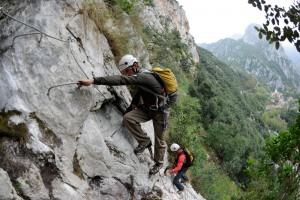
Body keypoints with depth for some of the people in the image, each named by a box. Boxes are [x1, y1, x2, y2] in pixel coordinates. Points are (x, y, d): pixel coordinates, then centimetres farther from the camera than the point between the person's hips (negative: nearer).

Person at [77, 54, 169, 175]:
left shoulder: (144, 77, -29)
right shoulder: (140, 78, 0)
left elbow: (121, 80, -43)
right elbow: (137, 97, 17)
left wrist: (93, 81, -51)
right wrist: (128, 110, 13)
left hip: (160, 111, -7)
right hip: (147, 108, 7)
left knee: (159, 139, 5)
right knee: (127, 118, -17)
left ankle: (159, 163, 30)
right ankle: (145, 141, 0)